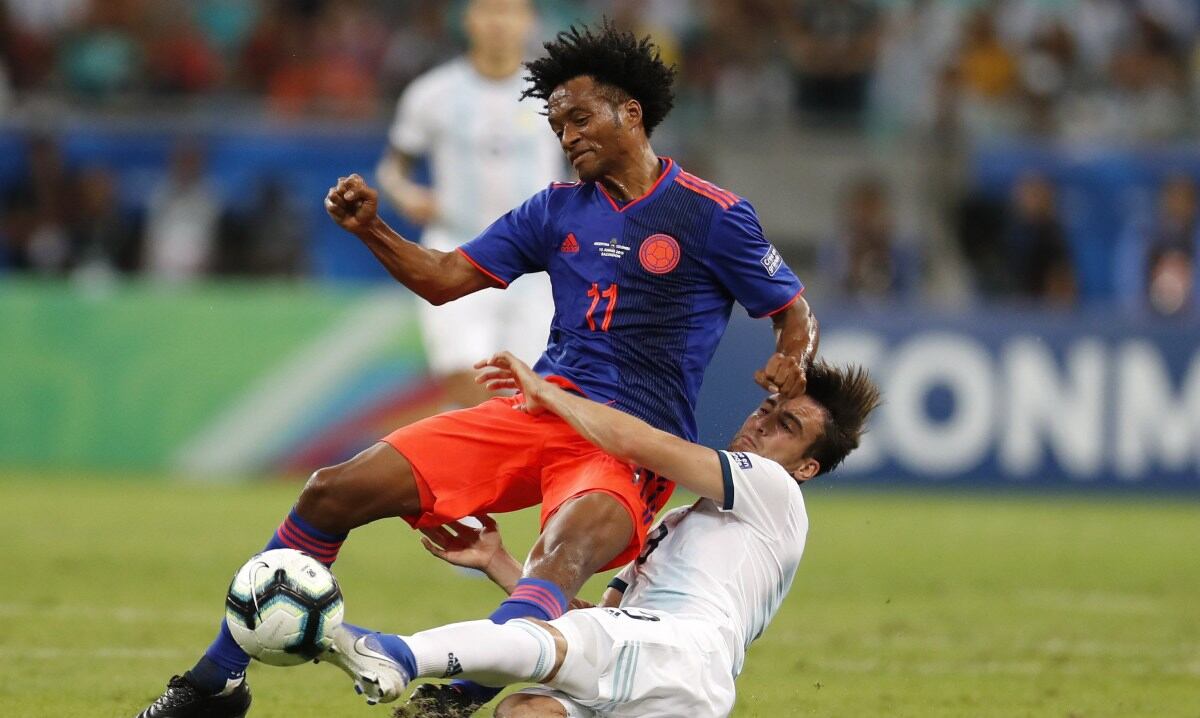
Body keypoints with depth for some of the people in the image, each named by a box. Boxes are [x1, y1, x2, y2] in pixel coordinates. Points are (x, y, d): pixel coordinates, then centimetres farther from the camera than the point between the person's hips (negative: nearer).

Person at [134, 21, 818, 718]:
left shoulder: (713, 216, 0)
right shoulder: (557, 209, 15)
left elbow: (796, 314, 4)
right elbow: (445, 278, 17)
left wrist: (790, 367, -17)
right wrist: (371, 230, 0)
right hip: (539, 409, 5)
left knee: (566, 549, -39)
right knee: (334, 492, -4)